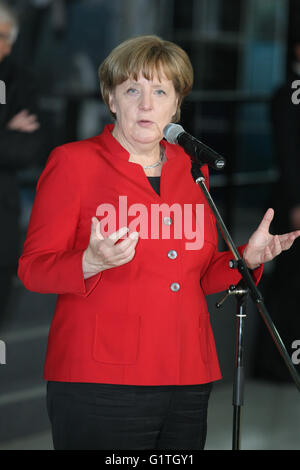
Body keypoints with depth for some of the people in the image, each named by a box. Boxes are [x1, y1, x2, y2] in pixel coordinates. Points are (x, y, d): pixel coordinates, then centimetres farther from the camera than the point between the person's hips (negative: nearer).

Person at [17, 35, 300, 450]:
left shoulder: (191, 169, 15)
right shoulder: (73, 162, 0)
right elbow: (33, 268, -5)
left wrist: (249, 257, 3)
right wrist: (91, 263, -24)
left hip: (189, 380, 5)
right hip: (101, 384, -5)